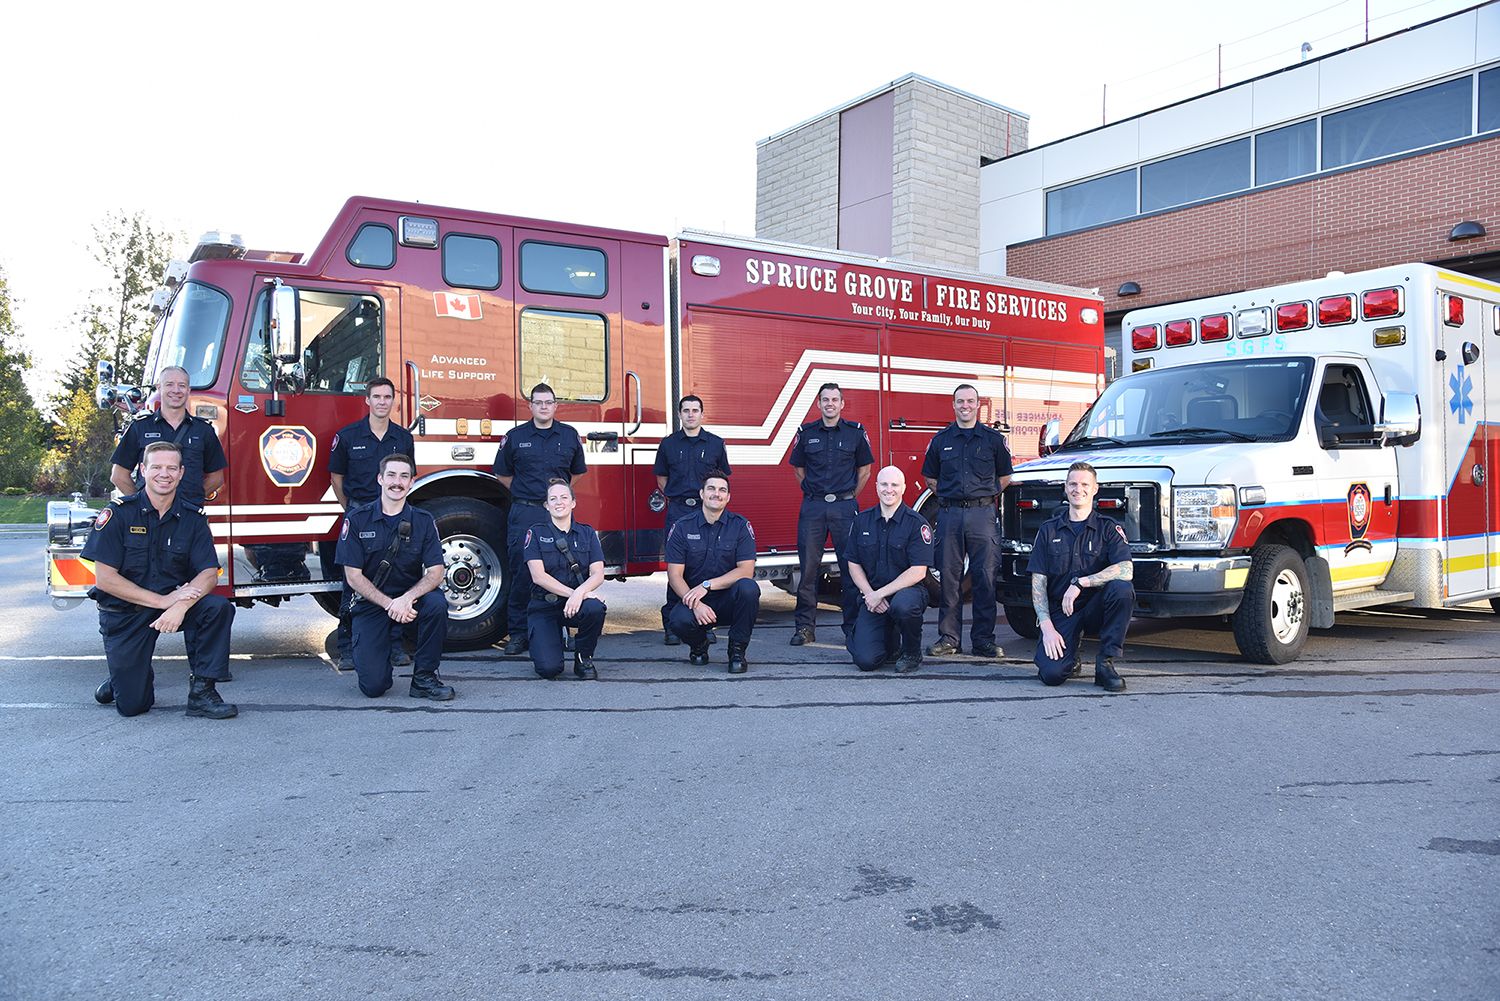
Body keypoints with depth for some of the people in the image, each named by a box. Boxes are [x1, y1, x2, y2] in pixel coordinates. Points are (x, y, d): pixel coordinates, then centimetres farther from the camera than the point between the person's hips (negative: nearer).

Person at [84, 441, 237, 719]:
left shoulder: (193, 517, -2)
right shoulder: (119, 513, -10)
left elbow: (209, 573, -8)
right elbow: (105, 578, -15)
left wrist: (180, 606, -28)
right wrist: (163, 600, -23)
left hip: (175, 602, 3)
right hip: (124, 613, -2)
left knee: (218, 608, -29)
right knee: (131, 706, -8)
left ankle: (201, 691, -15)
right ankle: (124, 677, 29)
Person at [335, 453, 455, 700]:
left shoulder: (423, 521, -2)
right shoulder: (357, 519, -6)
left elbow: (435, 572, -9)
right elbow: (353, 576, -8)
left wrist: (407, 598, -27)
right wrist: (389, 604, -20)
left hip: (410, 598, 2)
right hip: (371, 603, -2)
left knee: (436, 603, -34)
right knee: (373, 686, -15)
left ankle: (424, 677, -15)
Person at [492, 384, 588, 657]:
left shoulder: (570, 436, 10)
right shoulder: (515, 437, 5)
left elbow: (578, 473, 20)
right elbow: (502, 474, 13)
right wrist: (524, 492, 9)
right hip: (524, 514, -1)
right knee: (521, 574, -2)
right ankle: (518, 634, 5)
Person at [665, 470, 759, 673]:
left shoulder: (740, 525, -4)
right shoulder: (683, 527, -3)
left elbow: (746, 570, -13)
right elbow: (675, 575, -7)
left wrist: (707, 585, -22)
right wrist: (696, 604, -23)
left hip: (730, 600, 0)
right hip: (694, 600, 0)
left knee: (748, 587, -33)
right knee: (679, 620, -32)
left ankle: (737, 649, -11)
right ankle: (699, 645, 7)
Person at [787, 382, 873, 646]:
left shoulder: (856, 432, 4)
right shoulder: (806, 432, 7)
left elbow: (864, 468, 11)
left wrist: (849, 496, 8)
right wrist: (814, 492, 12)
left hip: (844, 506, -1)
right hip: (812, 507, 1)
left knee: (850, 567, 0)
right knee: (808, 567, 1)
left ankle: (852, 627, 8)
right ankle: (805, 626, 8)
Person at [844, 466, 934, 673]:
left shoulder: (917, 523, -6)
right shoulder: (861, 521, 6)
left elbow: (918, 572, -13)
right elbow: (854, 565, 8)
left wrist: (881, 594, -18)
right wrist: (869, 594, -8)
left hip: (907, 589, -3)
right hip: (872, 595, 3)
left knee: (903, 605, -41)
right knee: (865, 660, -16)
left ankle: (912, 653, -9)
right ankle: (891, 642, 22)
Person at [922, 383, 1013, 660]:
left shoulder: (993, 439, 8)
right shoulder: (941, 440, 11)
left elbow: (1004, 476, 15)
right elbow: (930, 478, 20)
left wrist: (987, 495, 7)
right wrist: (948, 494, 9)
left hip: (982, 514, -1)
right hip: (949, 514, 1)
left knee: (985, 577, -3)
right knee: (949, 577, 2)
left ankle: (983, 640, 3)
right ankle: (948, 637, 9)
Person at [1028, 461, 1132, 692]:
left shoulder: (1109, 529, 2)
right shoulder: (1048, 530, 6)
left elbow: (1126, 570, -17)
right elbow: (1038, 583, 2)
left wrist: (1081, 582, -24)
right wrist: (1047, 627, -11)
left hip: (1095, 608, 0)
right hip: (1059, 612, 0)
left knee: (1122, 588, -33)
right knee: (1052, 673, -23)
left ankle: (1105, 663, -16)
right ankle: (1069, 659, 16)